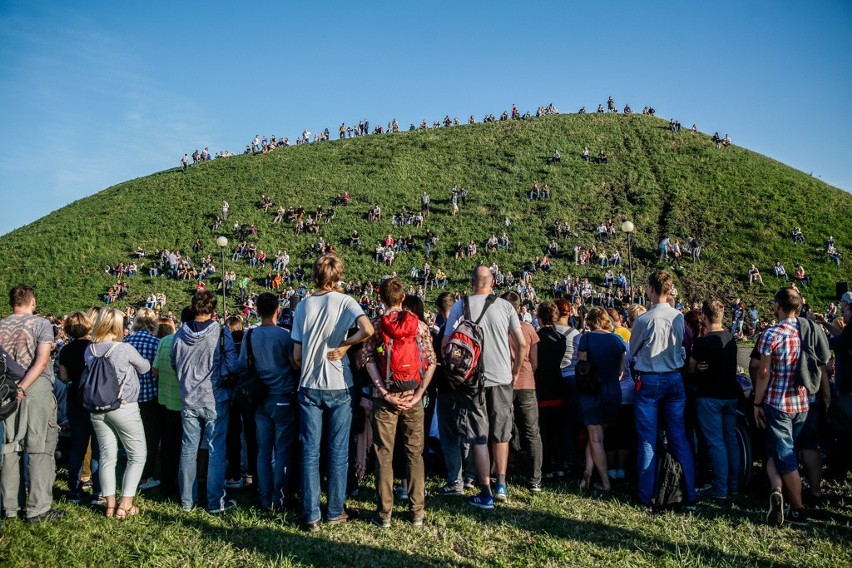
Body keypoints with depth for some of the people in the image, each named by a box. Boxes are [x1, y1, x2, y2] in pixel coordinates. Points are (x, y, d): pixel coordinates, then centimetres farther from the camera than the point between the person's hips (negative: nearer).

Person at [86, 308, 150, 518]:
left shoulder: (90, 350, -1)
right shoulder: (124, 349, -16)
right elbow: (145, 367, -1)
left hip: (97, 409, 6)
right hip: (124, 408, -5)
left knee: (107, 456, 13)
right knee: (137, 455, 7)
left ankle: (110, 504, 16)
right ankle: (125, 505, 5)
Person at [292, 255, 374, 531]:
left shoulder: (303, 305, 0)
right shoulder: (344, 301, -7)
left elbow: (297, 355, -1)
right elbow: (367, 329, -25)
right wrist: (344, 345, -9)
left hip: (309, 387, 2)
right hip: (339, 387, -1)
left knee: (310, 452, 7)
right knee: (338, 451, 10)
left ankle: (310, 516, 11)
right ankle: (335, 512, 18)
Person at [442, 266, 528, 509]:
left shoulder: (460, 306, -3)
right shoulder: (505, 306, 0)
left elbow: (445, 344, -6)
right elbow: (522, 344, 1)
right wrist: (515, 371, 15)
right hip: (502, 379, 2)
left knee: (479, 438, 6)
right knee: (501, 434, 17)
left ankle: (486, 493, 8)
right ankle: (501, 485, 19)